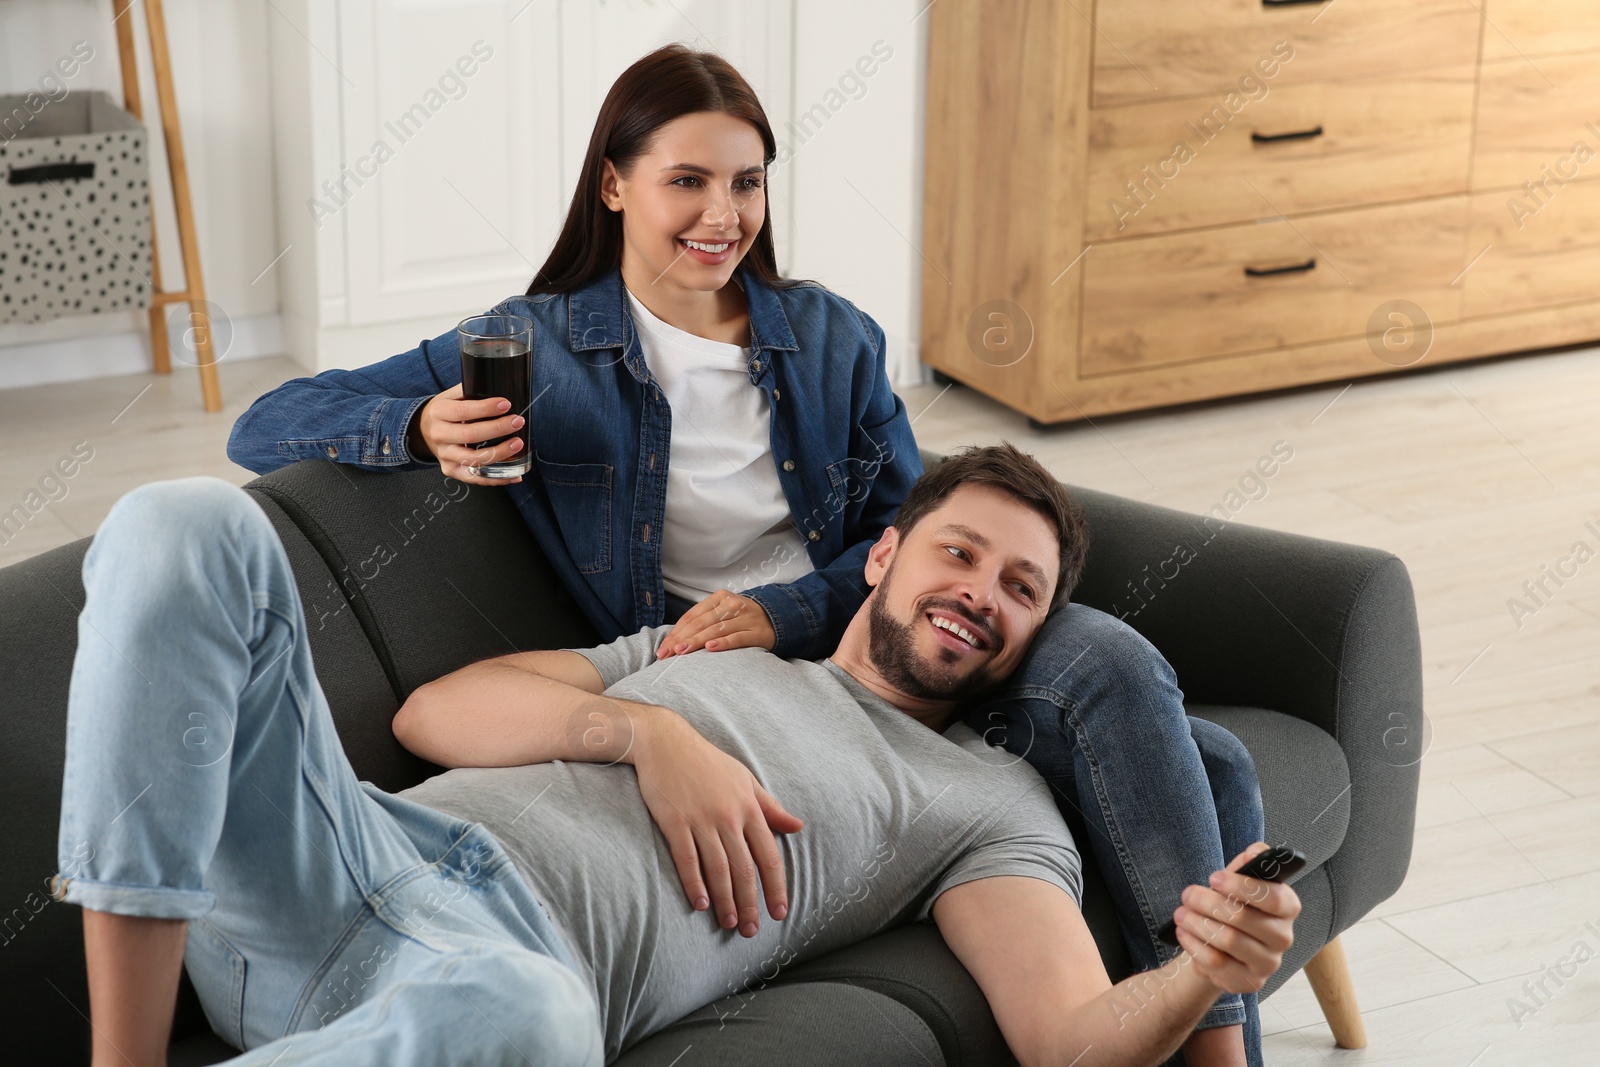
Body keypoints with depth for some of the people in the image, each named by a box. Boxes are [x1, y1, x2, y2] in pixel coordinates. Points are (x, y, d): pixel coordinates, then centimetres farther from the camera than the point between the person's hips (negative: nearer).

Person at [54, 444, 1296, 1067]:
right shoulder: (697, 647, 32)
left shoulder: (987, 799, 20)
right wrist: (646, 731, 2)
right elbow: (434, 712, 19)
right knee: (192, 525, -20)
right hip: (354, 860, 5)